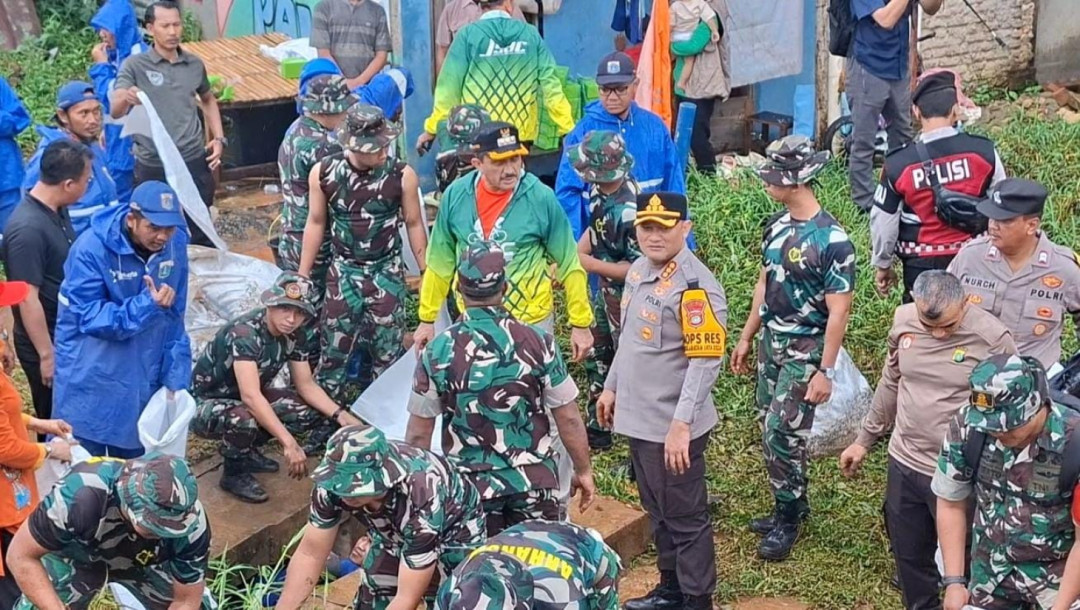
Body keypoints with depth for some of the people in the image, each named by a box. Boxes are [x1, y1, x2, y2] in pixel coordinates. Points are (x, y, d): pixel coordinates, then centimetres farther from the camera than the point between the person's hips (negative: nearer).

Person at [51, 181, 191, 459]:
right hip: (90, 377, -4)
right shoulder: (91, 248, -22)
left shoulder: (175, 244, -8)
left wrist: (175, 376, -1)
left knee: (133, 460, 18)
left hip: (142, 378, 4)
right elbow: (90, 318, -20)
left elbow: (173, 318, 1)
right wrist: (146, 305, -33)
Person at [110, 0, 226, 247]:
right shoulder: (134, 65, -6)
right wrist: (126, 98, -41)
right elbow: (114, 110, -17)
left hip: (194, 162, 3)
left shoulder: (195, 64, 6)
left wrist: (219, 138, 11)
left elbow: (208, 100, 25)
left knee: (201, 232, 12)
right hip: (153, 166, -3)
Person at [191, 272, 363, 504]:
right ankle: (234, 473, -7)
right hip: (205, 405, -8)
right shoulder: (245, 332, -32)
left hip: (247, 399, 8)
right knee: (244, 420, -39)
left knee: (312, 411, -9)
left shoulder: (295, 335, -9)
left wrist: (342, 416, -15)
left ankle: (248, 450, 11)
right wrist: (289, 444, -45)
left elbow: (306, 385, 0)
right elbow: (251, 397, -41)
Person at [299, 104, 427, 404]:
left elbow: (414, 224, -1)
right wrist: (302, 276, 8)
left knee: (388, 350, 5)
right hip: (343, 272, 1)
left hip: (387, 273, -1)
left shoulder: (401, 175, -15)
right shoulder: (323, 173, -11)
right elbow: (316, 223, 4)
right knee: (334, 348, 5)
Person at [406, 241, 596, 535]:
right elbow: (569, 419, -7)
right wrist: (584, 471, 7)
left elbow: (419, 433, -5)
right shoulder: (538, 342, -12)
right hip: (534, 480, 0)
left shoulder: (438, 352, -12)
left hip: (471, 485, 0)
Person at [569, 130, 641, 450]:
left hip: (627, 296, -9)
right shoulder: (599, 189, -8)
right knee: (596, 357, 22)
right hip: (605, 290, 9)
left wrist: (590, 264, -23)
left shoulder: (628, 211, -33)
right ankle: (597, 429, 40)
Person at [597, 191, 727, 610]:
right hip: (640, 418, 9)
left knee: (685, 516, 5)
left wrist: (681, 424, -28)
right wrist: (612, 388, 22)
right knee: (657, 510, 22)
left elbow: (705, 361, -25)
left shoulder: (695, 287, -21)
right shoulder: (639, 269, 7)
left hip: (672, 427, -9)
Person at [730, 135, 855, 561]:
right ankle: (793, 505, 30)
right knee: (770, 429, 13)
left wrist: (825, 371, -19)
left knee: (782, 432, -7)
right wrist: (746, 338, 17)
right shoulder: (776, 226, 3)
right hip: (772, 342, 8)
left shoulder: (832, 240, -20)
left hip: (806, 350, -8)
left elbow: (838, 311, -18)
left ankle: (788, 520, 9)